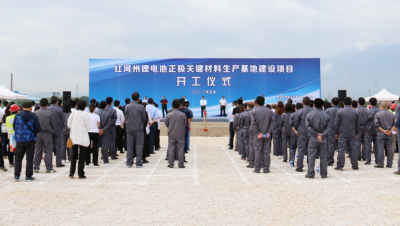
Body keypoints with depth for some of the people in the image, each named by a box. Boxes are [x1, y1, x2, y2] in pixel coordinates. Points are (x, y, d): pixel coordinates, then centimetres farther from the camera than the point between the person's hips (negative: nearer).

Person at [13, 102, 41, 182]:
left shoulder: (17, 116, -1)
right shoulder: (33, 116, -8)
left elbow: (14, 127, 5)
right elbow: (38, 129, -8)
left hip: (19, 140, 2)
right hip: (30, 140, -2)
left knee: (18, 158, 10)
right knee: (29, 159, 5)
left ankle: (16, 176, 9)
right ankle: (28, 176, 7)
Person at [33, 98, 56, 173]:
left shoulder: (35, 113, -1)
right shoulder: (49, 113, -8)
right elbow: (53, 124, -2)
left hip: (38, 133, 3)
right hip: (47, 133, -3)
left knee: (37, 151, 10)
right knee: (48, 151, 2)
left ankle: (36, 167, 12)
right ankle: (49, 168, 2)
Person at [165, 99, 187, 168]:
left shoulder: (169, 115, -6)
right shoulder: (183, 114, -7)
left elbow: (166, 124, 7)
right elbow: (185, 124, 5)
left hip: (171, 134, 0)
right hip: (181, 134, 0)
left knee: (171, 149, 7)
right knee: (180, 149, 5)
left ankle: (171, 164, 10)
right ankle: (181, 164, 7)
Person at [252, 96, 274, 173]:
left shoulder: (255, 111, -5)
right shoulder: (269, 111, 1)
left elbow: (253, 123, -10)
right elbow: (272, 122, -3)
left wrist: (258, 133, -7)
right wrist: (269, 132, -4)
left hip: (258, 135, -2)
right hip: (267, 135, 2)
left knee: (258, 151, 4)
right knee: (266, 151, 5)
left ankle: (257, 168, 6)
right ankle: (266, 168, 7)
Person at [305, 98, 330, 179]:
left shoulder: (309, 115, -3)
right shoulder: (326, 115, -1)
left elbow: (308, 127, -8)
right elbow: (328, 127, -5)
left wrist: (316, 134, -6)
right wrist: (322, 135, -10)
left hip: (313, 139, -1)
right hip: (323, 139, 1)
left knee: (311, 157, 4)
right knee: (323, 157, 8)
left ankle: (310, 173, 5)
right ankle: (324, 174, 12)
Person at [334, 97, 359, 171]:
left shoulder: (340, 111, -5)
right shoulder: (355, 112, 3)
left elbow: (336, 123, -4)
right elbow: (357, 124, 9)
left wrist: (337, 133, 6)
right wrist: (356, 133, 18)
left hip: (342, 134, -2)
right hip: (352, 134, 2)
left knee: (341, 149, -1)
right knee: (353, 150, 7)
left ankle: (340, 166, -1)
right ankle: (354, 165, 12)